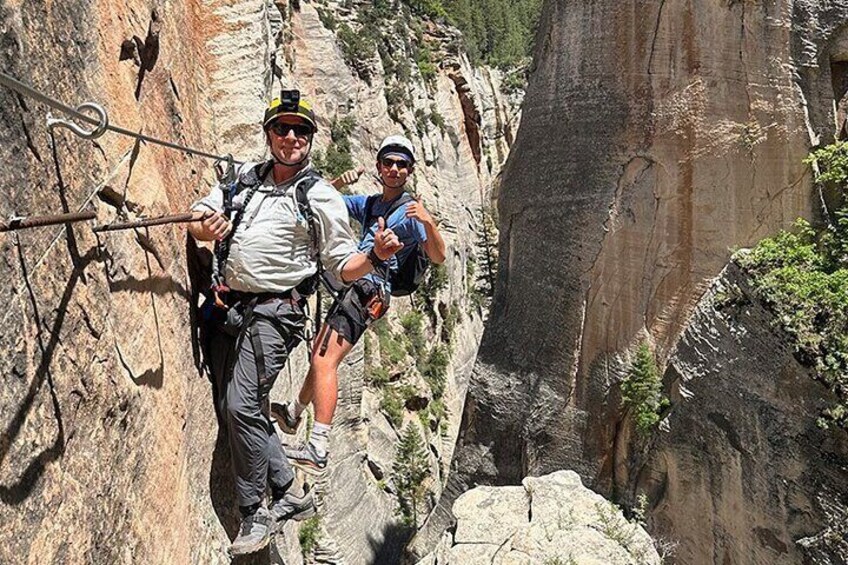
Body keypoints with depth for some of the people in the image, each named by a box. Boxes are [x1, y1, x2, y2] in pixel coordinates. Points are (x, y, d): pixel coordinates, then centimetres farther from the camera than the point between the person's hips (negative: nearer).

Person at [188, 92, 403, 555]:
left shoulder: (320, 197, 0)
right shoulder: (244, 179, 15)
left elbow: (342, 266, 0)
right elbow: (195, 219, 14)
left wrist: (375, 256, -21)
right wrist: (206, 226, -10)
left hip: (271, 313, -6)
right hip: (226, 309, 7)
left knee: (242, 406, -15)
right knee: (229, 410, 9)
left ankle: (255, 515, 4)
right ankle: (288, 495, 22)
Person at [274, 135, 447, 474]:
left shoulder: (411, 211, -4)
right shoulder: (369, 204, 19)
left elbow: (438, 258, -15)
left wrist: (429, 223, -34)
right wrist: (339, 182, 0)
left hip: (369, 290, -9)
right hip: (352, 288, 9)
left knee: (325, 361, -21)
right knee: (319, 356, 24)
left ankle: (317, 451, -25)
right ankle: (292, 414, 46)